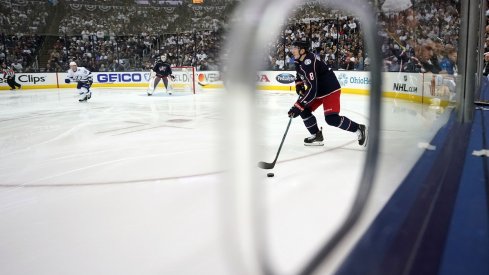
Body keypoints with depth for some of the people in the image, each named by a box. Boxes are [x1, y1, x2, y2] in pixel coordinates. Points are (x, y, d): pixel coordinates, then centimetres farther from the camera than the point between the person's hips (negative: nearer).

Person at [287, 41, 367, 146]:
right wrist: (299, 86, 4)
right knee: (304, 110, 3)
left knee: (331, 119, -19)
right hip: (317, 90, 10)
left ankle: (359, 129, -1)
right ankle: (317, 136, 16)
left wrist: (297, 106, -34)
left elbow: (312, 90, -36)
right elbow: (299, 75, 23)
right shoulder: (299, 61, 0)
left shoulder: (309, 63, -31)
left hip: (330, 89, -10)